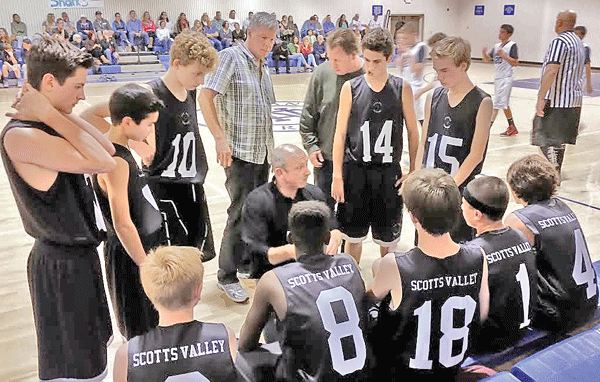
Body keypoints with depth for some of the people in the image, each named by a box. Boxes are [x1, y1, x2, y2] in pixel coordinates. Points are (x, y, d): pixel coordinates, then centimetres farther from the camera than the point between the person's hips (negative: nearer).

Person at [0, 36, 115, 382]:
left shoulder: (49, 123, 4)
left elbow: (108, 149, -3)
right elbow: (102, 162, -31)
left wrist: (57, 113, -8)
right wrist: (52, 114, -24)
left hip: (79, 253, 9)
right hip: (62, 265, -9)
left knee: (92, 351, 26)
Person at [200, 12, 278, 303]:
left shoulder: (262, 66, 15)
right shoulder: (231, 57, -9)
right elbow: (205, 96, -17)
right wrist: (220, 138, -25)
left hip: (262, 153, 8)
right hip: (239, 153, -8)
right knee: (241, 214, -5)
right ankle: (227, 276, 10)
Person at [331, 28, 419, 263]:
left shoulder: (401, 89, -1)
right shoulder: (351, 88, -3)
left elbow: (412, 132, 6)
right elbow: (340, 133, -2)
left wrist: (413, 172, 5)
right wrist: (337, 175, -5)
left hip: (389, 172, 0)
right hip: (355, 170, 0)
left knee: (388, 238, 12)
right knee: (353, 236, 12)